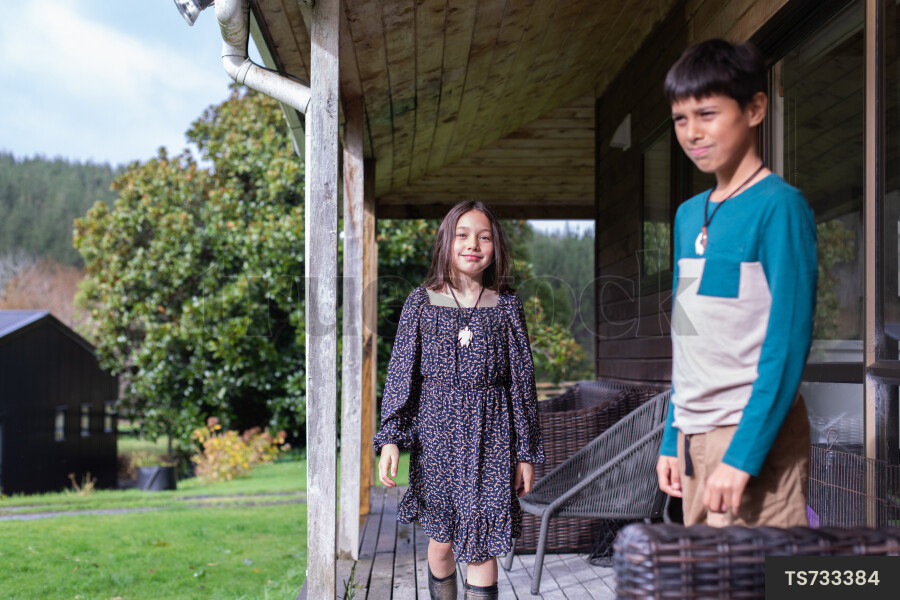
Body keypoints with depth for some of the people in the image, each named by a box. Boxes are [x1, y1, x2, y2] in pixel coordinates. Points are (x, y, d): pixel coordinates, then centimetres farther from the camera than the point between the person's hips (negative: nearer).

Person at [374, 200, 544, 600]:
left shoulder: (506, 306, 2)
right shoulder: (421, 302, 2)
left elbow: (522, 381, 5)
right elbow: (401, 372, 1)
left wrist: (526, 452, 5)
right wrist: (391, 437, -9)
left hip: (490, 438, 0)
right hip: (435, 435, 1)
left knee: (481, 545, -2)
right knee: (441, 540, 10)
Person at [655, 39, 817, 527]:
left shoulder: (779, 206, -9)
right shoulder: (689, 214, 13)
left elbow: (787, 344, -15)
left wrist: (742, 455, -19)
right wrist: (672, 440, 15)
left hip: (754, 435, -7)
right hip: (694, 434, 7)